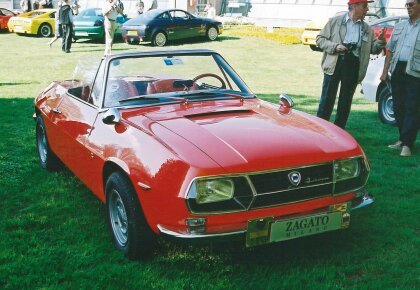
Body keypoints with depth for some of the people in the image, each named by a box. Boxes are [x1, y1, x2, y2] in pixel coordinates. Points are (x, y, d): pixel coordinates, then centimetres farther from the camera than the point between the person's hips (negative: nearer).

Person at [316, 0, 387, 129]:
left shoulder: (367, 29, 12)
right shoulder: (335, 21, 3)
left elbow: (374, 49, 13)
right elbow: (320, 39, 3)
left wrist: (380, 41, -7)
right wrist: (335, 46, -12)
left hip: (353, 66, 3)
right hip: (335, 63, -3)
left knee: (345, 101, 8)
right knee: (327, 99, -2)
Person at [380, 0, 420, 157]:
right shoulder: (399, 26, 17)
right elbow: (390, 51, 18)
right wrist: (385, 72, 12)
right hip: (397, 70, 6)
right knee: (398, 106, 11)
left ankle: (407, 144, -3)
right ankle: (402, 139, 22)